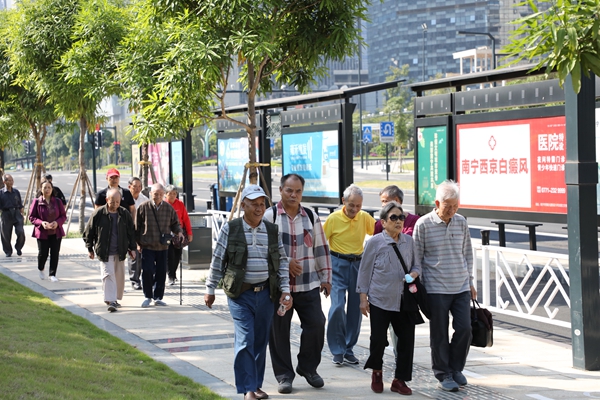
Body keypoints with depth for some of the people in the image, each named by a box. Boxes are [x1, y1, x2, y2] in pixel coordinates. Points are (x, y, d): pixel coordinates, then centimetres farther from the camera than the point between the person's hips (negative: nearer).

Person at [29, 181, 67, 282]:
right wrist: (41, 223, -18)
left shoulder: (57, 201, 1)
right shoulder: (37, 202, -4)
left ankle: (52, 274, 10)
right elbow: (31, 217, -2)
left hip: (56, 232, 2)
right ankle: (40, 269, 30)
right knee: (43, 253, -1)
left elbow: (63, 215, 6)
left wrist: (57, 222, -14)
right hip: (42, 233, -2)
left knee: (55, 253, 0)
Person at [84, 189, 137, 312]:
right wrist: (90, 249, 2)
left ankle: (116, 298, 25)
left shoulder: (125, 214, 3)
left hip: (120, 252, 4)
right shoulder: (98, 214, -7)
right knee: (108, 275, -12)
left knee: (119, 276, 10)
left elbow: (131, 232, 12)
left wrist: (132, 248, 7)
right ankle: (111, 301, -15)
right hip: (105, 252, -4)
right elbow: (88, 232, 1)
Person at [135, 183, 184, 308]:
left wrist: (179, 232, -8)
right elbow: (137, 227, 4)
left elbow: (174, 223, 13)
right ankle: (148, 297, 9)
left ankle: (158, 297, 18)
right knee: (147, 271, -8)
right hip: (147, 246, -2)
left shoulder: (168, 208, 2)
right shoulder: (143, 207, -3)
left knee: (161, 273, 5)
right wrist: (138, 243, 4)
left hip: (162, 246, 2)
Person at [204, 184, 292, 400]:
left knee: (261, 341, 10)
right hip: (240, 294, -4)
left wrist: (285, 290, 2)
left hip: (265, 293, 4)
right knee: (245, 340, -11)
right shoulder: (230, 229, -3)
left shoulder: (273, 231, 7)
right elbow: (217, 261, 2)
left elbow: (282, 262, 10)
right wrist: (210, 289, 4)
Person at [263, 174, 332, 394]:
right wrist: (285, 262, -14)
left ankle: (308, 367, 20)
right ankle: (284, 375, 16)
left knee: (316, 324, -2)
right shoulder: (269, 216, -3)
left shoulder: (311, 217, 9)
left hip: (308, 285, 3)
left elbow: (321, 249, 13)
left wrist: (326, 277, 12)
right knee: (279, 331, 2)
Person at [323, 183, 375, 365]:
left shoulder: (365, 217, 0)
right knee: (337, 307, -13)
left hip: (358, 264, 4)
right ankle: (337, 350, -1)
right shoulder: (334, 218, -8)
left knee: (356, 308, 6)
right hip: (338, 264, -3)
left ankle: (349, 349, 18)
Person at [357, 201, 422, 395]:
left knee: (407, 339, 1)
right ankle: (376, 372, 27)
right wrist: (363, 297, -3)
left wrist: (414, 274, -7)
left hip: (404, 300, 4)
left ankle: (399, 380, 14)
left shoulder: (408, 241, 7)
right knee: (378, 339, -1)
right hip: (380, 299, -3)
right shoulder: (374, 242, -4)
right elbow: (365, 270, 0)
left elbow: (416, 265, 17)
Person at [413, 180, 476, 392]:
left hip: (461, 288, 4)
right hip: (436, 289, -4)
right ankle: (443, 374, 16)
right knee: (439, 334, 2)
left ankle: (455, 368, 21)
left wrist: (470, 282, 15)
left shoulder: (461, 222, 6)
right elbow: (417, 258, -2)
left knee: (464, 329, 0)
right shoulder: (423, 224, -7)